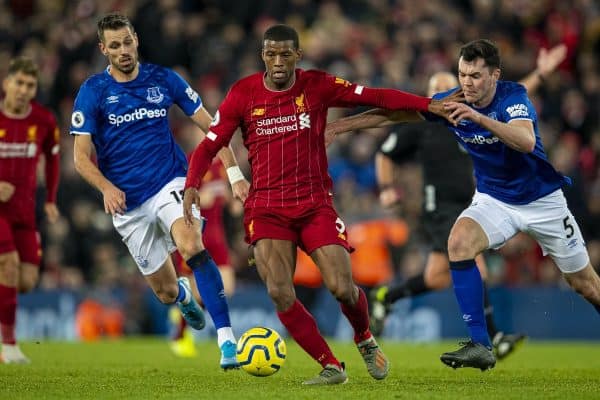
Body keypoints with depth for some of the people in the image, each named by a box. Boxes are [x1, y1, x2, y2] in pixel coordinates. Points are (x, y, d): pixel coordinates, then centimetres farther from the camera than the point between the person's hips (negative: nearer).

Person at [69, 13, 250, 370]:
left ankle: (227, 340, -32)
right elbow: (81, 156, -6)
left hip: (170, 183, -1)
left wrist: (235, 173, -4)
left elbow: (210, 126, 5)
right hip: (128, 202, 1)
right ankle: (184, 295, 47)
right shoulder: (93, 91, -3)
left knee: (191, 247, -33)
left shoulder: (164, 79, 1)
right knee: (165, 292, 6)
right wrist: (107, 187, -24)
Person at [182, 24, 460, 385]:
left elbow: (374, 97, -3)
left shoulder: (317, 86, -2)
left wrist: (429, 105, -11)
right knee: (280, 293, -16)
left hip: (315, 204, 0)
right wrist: (192, 185, -16)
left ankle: (365, 339, 22)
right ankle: (331, 367, -2)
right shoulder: (243, 94, -1)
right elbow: (209, 145, 1)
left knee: (342, 287, -12)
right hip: (267, 209, 1)